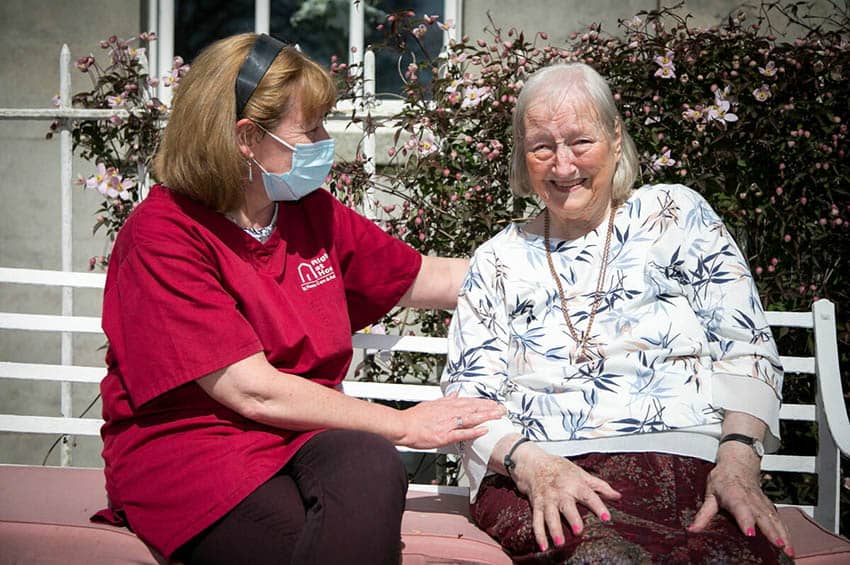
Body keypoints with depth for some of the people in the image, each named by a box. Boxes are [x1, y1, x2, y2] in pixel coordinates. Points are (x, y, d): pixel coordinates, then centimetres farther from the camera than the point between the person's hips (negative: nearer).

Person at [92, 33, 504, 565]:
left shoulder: (314, 212, 11)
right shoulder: (164, 233, -11)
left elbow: (433, 279, 24)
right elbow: (254, 392, -16)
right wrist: (403, 425, -13)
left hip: (305, 440, 6)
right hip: (190, 448, -6)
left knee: (371, 465, -31)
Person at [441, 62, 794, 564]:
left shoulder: (677, 215, 12)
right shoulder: (499, 259, 15)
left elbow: (746, 350, 5)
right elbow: (467, 394, 7)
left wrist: (739, 458, -12)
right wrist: (530, 462, -14)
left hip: (687, 465, 1)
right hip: (536, 480, 0)